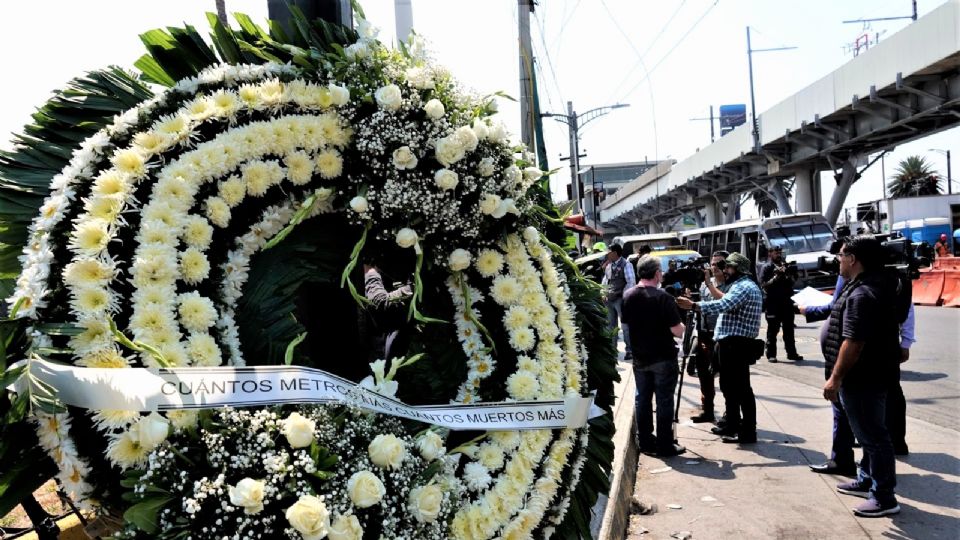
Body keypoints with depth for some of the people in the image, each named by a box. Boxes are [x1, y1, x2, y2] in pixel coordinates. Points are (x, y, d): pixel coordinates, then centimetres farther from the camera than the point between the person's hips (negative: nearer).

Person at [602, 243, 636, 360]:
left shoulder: (626, 265, -8)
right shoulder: (608, 266, 14)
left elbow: (631, 282, -13)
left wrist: (623, 295, -17)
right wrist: (604, 293, 8)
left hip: (620, 299, -7)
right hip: (609, 299, 7)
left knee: (625, 325, -3)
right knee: (610, 325, 13)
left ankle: (630, 351, 2)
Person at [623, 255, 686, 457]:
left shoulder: (628, 296, -2)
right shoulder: (663, 297, -19)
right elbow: (677, 331, -17)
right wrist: (681, 325, 4)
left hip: (639, 357, 5)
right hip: (664, 357, -5)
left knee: (643, 399, 14)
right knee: (664, 401, 4)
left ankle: (645, 441, 23)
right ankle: (665, 445, 10)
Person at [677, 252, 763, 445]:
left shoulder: (745, 287, -13)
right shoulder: (740, 286, 22)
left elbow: (723, 305, -29)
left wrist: (694, 305, -35)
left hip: (737, 345, -11)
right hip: (731, 343, 11)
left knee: (741, 388, -8)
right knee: (728, 385, 16)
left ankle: (748, 432, -4)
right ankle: (732, 425, 26)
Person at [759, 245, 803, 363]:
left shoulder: (786, 266, 14)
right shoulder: (766, 268, 0)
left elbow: (793, 282, 12)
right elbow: (764, 285, -8)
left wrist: (788, 274, -7)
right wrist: (776, 277, -17)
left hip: (787, 301, 5)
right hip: (773, 302, -5)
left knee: (789, 328, 9)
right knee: (773, 329, -1)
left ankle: (791, 353, 16)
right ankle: (771, 354, 4)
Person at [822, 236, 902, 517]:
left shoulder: (862, 295, -24)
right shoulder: (875, 285, 11)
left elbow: (853, 343, -28)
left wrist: (835, 378, -22)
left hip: (863, 378, -11)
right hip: (872, 374, 11)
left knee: (872, 435, -2)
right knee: (870, 432, 21)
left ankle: (884, 497, 7)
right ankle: (867, 480, 35)